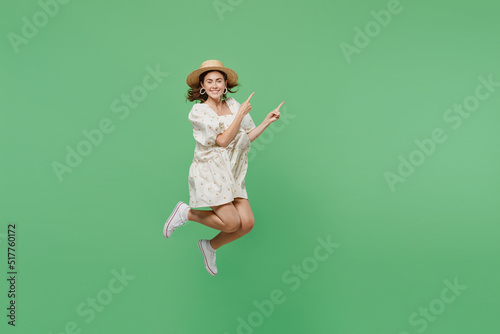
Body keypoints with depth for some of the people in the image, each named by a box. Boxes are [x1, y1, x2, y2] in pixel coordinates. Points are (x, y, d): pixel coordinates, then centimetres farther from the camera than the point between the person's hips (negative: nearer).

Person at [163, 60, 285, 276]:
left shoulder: (233, 105, 11)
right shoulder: (199, 111, -6)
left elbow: (247, 138, 13)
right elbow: (223, 140, -14)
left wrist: (268, 121, 6)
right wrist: (241, 114, -12)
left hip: (231, 173, 6)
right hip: (209, 171, -6)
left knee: (247, 223, -6)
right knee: (231, 223, -14)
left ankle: (210, 246, 19)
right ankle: (186, 212, 9)